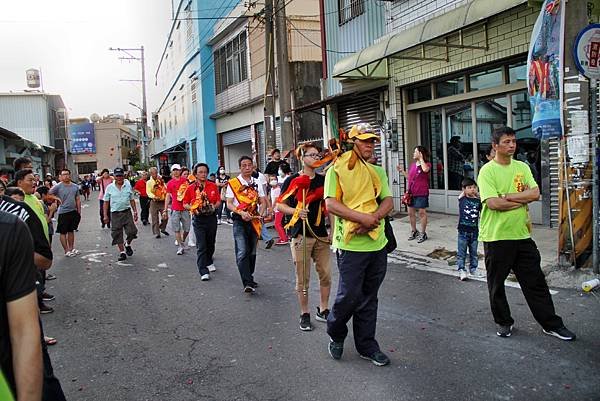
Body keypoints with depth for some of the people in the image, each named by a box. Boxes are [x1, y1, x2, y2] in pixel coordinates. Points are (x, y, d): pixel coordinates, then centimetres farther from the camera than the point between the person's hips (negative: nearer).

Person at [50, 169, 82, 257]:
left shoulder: (75, 187, 6)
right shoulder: (58, 186, -8)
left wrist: (79, 212, 9)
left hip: (73, 211, 5)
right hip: (63, 212, -5)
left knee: (71, 231, 15)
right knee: (63, 232, 2)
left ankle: (71, 248, 26)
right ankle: (66, 251, 8)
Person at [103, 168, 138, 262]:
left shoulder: (128, 186, 4)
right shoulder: (109, 188, 0)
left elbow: (132, 200, 10)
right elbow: (106, 202, 4)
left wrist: (135, 212, 8)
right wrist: (105, 215, 0)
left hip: (127, 212, 1)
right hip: (115, 214, -1)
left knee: (131, 231, -6)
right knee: (117, 234, 3)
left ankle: (128, 244, 25)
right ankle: (122, 252, 14)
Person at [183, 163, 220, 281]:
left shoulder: (213, 186, 3)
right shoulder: (191, 188, -1)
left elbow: (218, 201, 8)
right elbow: (185, 204, 3)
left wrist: (214, 206, -12)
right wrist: (193, 208, -15)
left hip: (211, 217, 3)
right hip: (199, 219, -3)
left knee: (211, 243, 17)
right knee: (201, 246, -8)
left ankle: (209, 262, 41)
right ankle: (203, 271, -9)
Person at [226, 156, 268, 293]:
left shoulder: (257, 183, 11)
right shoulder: (233, 183, -1)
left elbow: (263, 202, 10)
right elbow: (229, 203, -5)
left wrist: (260, 214, -9)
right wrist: (241, 213, -21)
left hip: (254, 221, 5)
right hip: (239, 221, -4)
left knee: (252, 252, 14)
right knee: (242, 252, -14)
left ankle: (249, 278, 28)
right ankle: (248, 283, -18)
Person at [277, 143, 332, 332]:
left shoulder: (323, 180, 8)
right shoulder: (293, 180, -3)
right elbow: (280, 205, -2)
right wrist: (296, 211, -19)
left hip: (321, 234, 4)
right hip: (301, 235, -4)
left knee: (326, 274, 6)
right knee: (302, 278, 3)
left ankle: (323, 310, 24)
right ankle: (304, 314, 18)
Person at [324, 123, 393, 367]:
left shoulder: (378, 171, 14)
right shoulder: (338, 169, -3)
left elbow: (388, 202, 5)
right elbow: (331, 204, -14)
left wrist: (373, 218, -15)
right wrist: (362, 217, -22)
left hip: (377, 243, 5)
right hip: (351, 244, -5)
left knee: (369, 298, 13)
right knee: (349, 295, -3)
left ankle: (367, 345, 27)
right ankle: (335, 334, 25)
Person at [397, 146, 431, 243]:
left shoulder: (427, 164, -5)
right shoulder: (412, 165, 13)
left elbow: (425, 169, -31)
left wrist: (421, 159, -20)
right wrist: (402, 171, 10)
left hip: (421, 193, -7)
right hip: (411, 193, 7)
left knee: (422, 212, 1)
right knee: (411, 212, 11)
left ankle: (423, 233, 12)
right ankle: (414, 231, 27)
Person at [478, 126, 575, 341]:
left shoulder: (522, 167, 7)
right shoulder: (487, 171, -9)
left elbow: (535, 193, -5)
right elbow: (493, 203, -20)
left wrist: (507, 196, -15)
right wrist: (523, 199, -9)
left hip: (522, 234, 4)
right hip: (496, 236, -4)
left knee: (535, 282, 11)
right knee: (496, 283, 9)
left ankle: (551, 324, 23)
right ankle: (504, 322, 27)